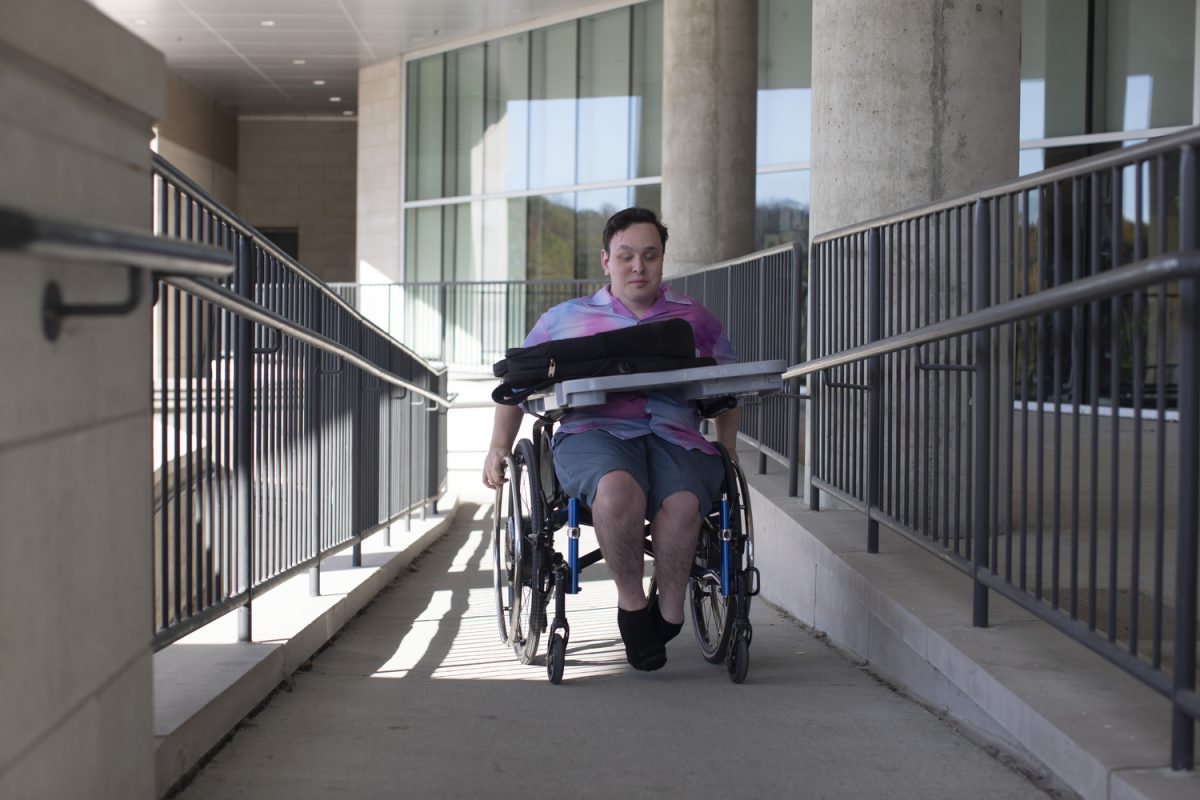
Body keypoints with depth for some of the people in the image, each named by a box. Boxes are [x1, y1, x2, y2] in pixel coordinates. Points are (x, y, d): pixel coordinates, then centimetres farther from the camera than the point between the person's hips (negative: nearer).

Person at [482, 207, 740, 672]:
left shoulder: (695, 319, 23)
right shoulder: (565, 318, 21)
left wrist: (727, 447, 14)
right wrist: (499, 446, 13)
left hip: (674, 435, 1)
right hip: (594, 432, -1)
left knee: (683, 502, -35)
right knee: (618, 490, -38)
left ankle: (668, 614, -16)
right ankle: (631, 602, -17)